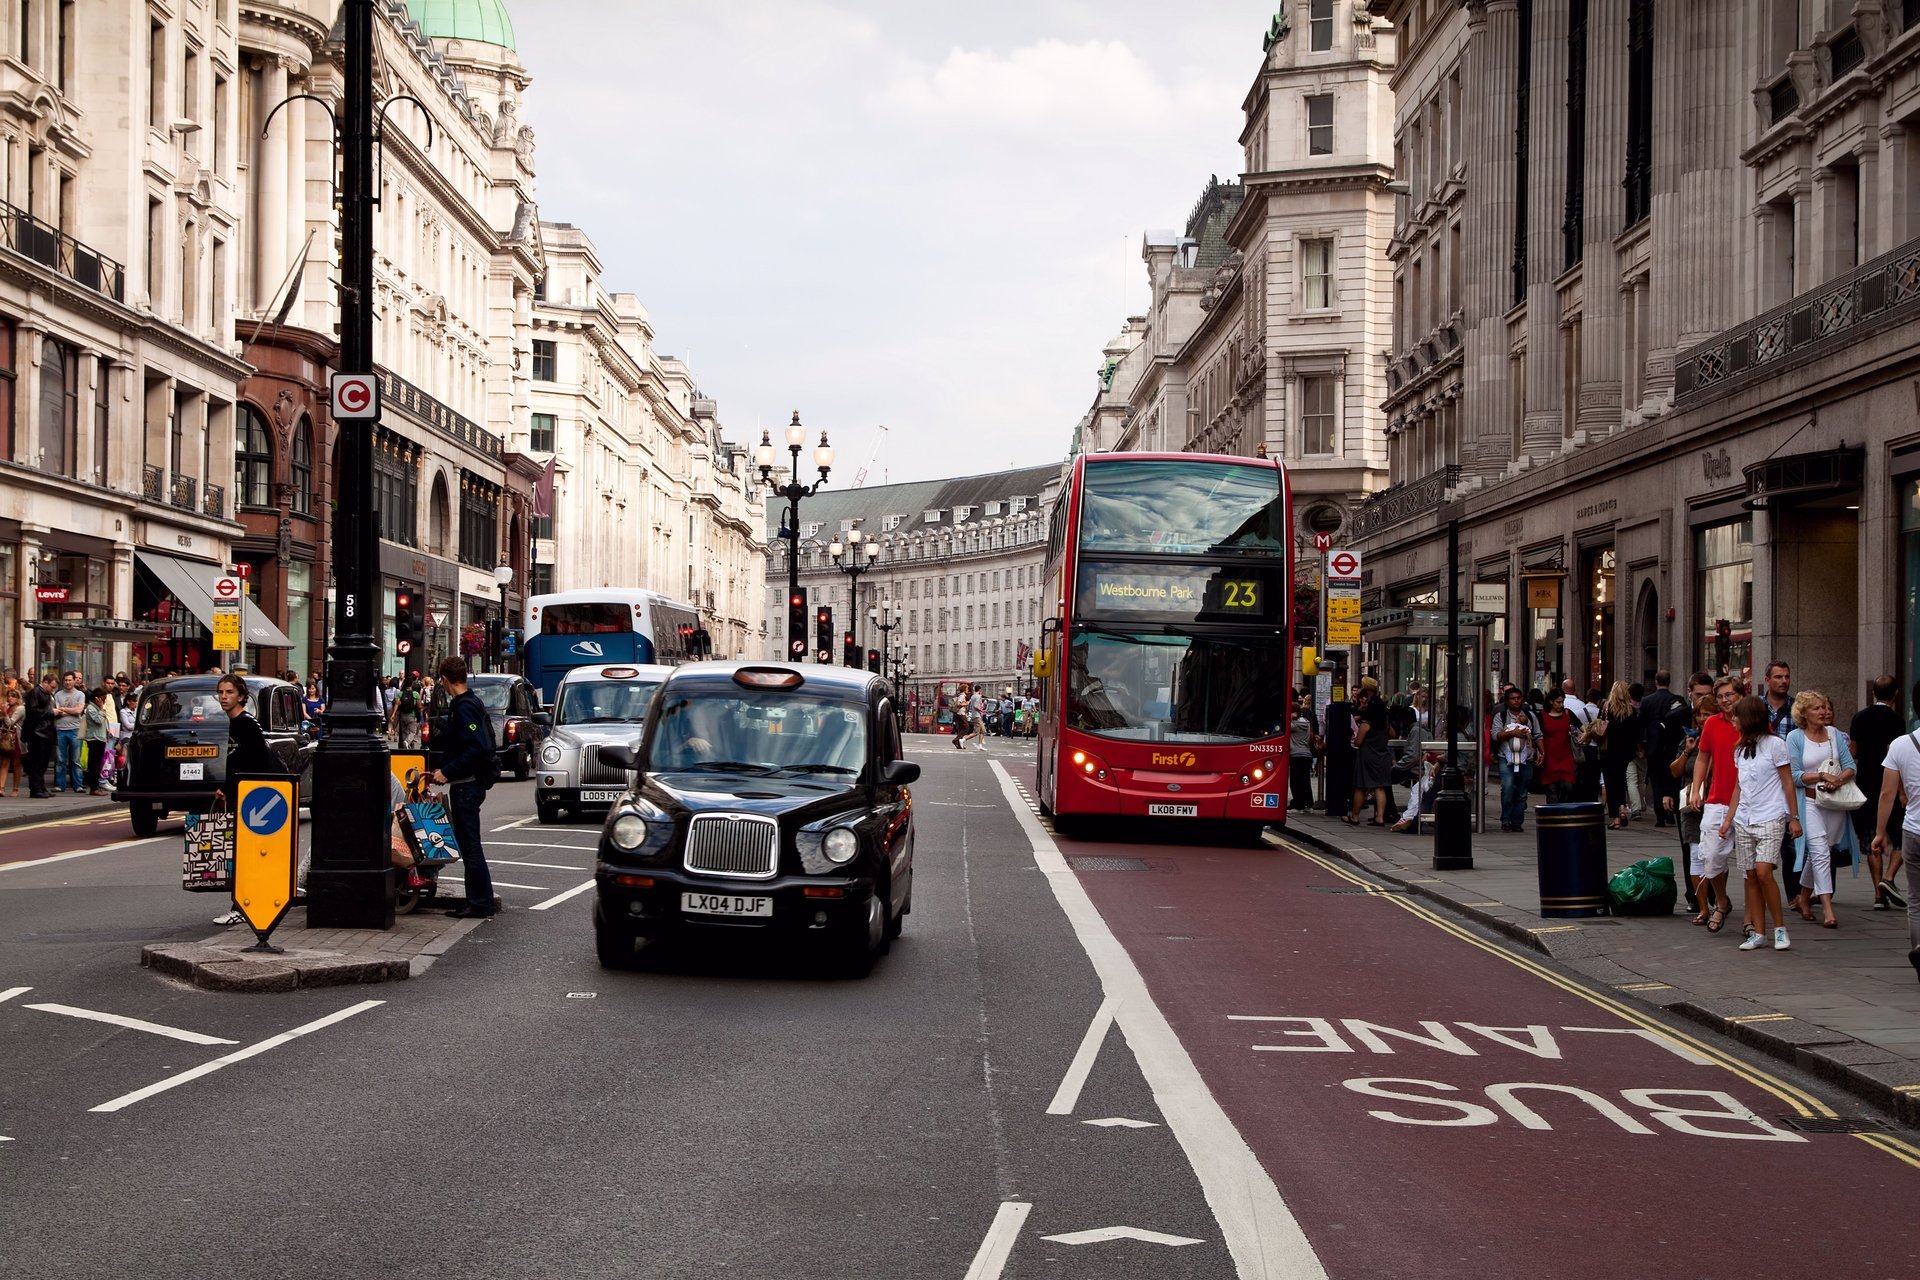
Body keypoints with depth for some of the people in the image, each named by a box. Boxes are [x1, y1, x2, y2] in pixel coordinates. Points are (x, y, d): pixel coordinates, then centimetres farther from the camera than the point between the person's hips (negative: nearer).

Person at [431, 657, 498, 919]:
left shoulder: (464, 707, -17)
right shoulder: (473, 702, 14)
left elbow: (477, 748, -25)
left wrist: (448, 772, -22)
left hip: (466, 786, -10)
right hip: (470, 782, 10)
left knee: (469, 843, -5)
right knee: (469, 843, 14)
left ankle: (481, 902, -2)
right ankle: (481, 899, 18)